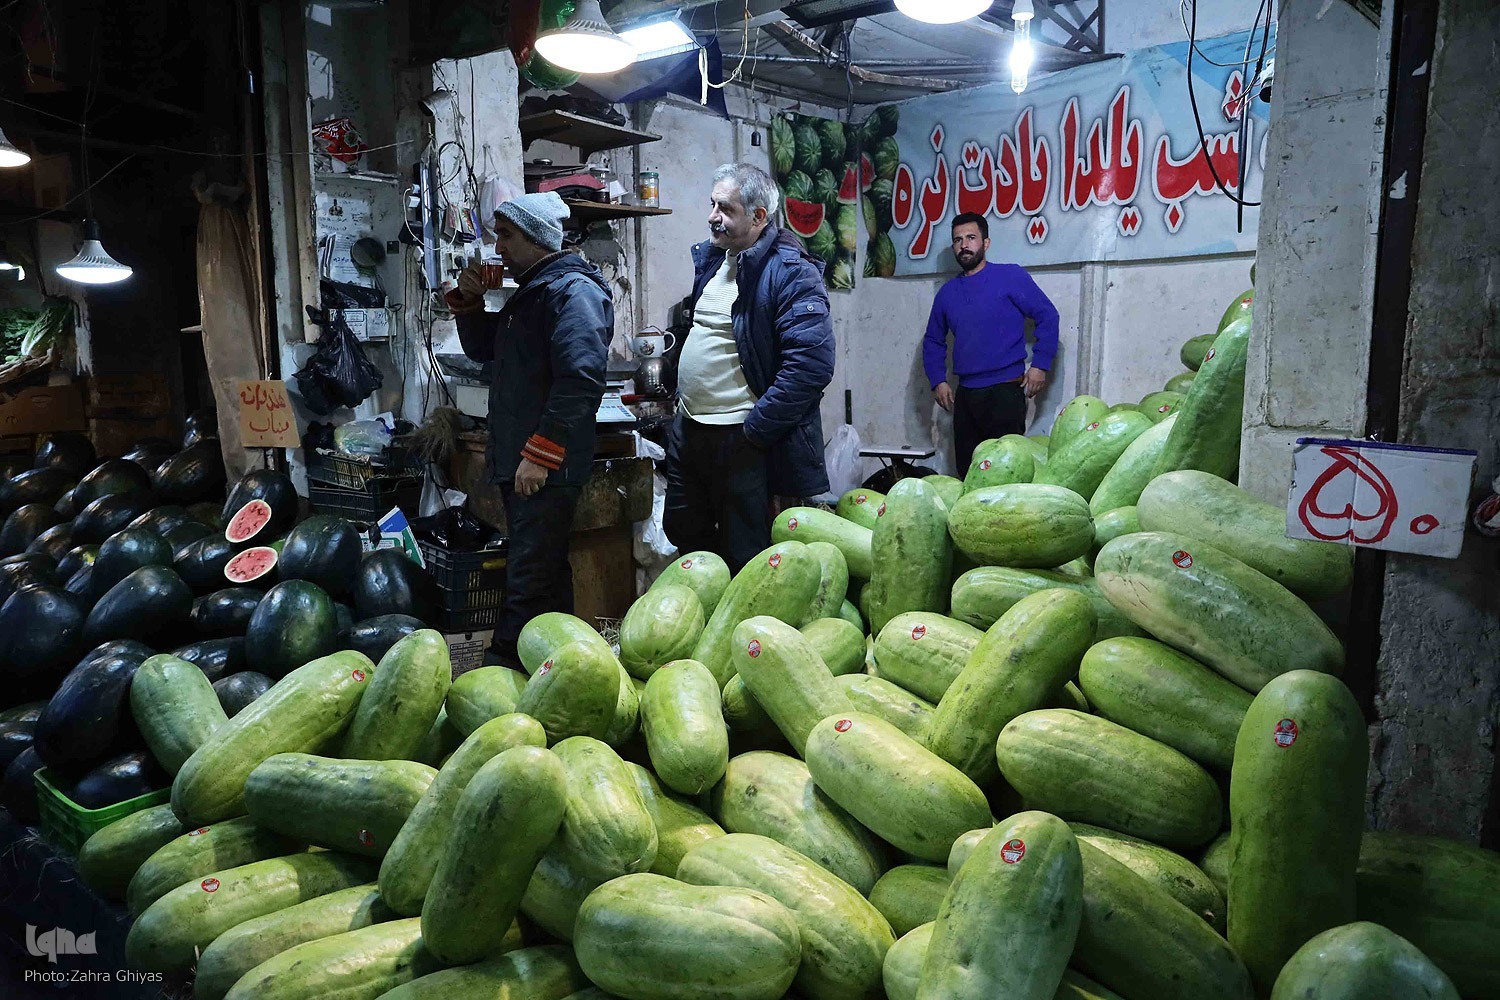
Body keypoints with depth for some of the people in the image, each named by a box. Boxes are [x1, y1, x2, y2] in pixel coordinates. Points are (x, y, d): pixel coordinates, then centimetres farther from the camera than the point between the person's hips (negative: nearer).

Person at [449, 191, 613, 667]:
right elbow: (483, 349, 30)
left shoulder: (574, 290, -13)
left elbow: (580, 379, -24)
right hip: (519, 463, 11)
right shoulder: (530, 291, 20)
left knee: (529, 579, -6)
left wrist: (539, 454, -24)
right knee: (546, 572, 18)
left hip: (547, 467, -11)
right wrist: (470, 303, 12)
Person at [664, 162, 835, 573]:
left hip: (741, 442, -9)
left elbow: (811, 364, -25)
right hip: (688, 429, 9)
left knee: (744, 558, 4)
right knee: (683, 533, 21)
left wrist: (754, 431, -23)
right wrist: (680, 398, 17)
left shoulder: (792, 273, -16)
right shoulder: (711, 258, 11)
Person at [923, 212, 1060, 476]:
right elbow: (933, 340, 22)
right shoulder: (947, 292, 14)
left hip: (1005, 390, -5)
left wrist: (1040, 365, -7)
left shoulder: (1011, 276, 0)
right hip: (965, 394, 5)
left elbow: (1048, 315, 0)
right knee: (966, 471, 8)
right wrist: (938, 381, 9)